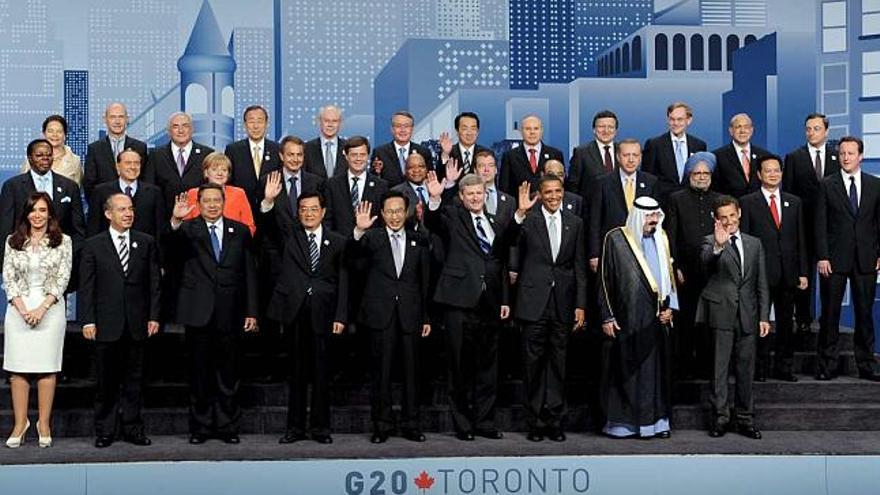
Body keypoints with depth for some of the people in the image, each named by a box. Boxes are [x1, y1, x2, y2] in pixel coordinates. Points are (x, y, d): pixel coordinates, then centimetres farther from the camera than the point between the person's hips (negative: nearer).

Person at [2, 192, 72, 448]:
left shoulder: (63, 241, 3)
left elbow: (63, 278, -2)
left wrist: (42, 308, -11)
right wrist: (22, 309, -8)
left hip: (50, 309, -2)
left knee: (47, 367, -1)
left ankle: (44, 423, 6)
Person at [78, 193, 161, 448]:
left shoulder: (146, 243, 8)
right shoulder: (93, 245, 3)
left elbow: (154, 282, 7)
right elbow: (86, 286, 1)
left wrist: (153, 316, 1)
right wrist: (88, 320, -6)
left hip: (137, 323, 2)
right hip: (106, 324, -1)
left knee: (134, 379, 7)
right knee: (106, 381, 4)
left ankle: (132, 428, 15)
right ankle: (104, 431, 12)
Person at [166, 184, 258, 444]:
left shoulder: (240, 231, 8)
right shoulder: (188, 229, 3)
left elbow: (249, 273, 8)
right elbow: (170, 247, -19)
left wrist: (251, 311, 2)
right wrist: (175, 221, -39)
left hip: (228, 313, 1)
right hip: (198, 312, -1)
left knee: (228, 373, 6)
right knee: (199, 373, 6)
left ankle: (227, 426, 15)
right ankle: (200, 427, 15)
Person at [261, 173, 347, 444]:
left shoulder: (337, 242, 8)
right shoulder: (289, 235, 9)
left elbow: (343, 282, 4)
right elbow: (271, 224, -11)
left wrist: (340, 316, -3)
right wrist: (269, 201, -31)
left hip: (322, 313, 0)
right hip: (293, 310, 0)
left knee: (320, 371, 3)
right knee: (296, 371, 7)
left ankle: (320, 426, 12)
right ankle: (295, 426, 13)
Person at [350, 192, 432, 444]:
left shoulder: (419, 241, 10)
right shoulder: (372, 237, 4)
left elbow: (425, 281, 11)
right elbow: (355, 254, -16)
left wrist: (426, 317, 8)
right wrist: (359, 231, -35)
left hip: (410, 315, 2)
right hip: (381, 314, -2)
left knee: (411, 371, 6)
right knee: (381, 371, 2)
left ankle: (410, 424, 14)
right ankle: (381, 425, 9)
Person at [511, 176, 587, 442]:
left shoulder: (575, 223, 8)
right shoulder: (528, 220, -1)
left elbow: (580, 267, 9)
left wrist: (580, 305, 4)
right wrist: (520, 213, -31)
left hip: (563, 302, 3)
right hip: (534, 300, -2)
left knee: (558, 363, 7)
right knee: (533, 363, 3)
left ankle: (555, 421, 15)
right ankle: (535, 422, 11)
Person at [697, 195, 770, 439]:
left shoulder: (754, 244, 14)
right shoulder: (711, 241, 2)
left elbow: (762, 284, 13)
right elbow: (705, 262, -22)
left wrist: (764, 316, 6)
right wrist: (718, 246, -41)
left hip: (748, 314, 4)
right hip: (721, 313, -3)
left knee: (746, 369, 8)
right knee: (719, 368, -2)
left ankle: (745, 419, 15)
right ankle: (720, 417, 4)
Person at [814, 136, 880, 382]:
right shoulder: (827, 185, 2)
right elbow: (820, 224, -1)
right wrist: (822, 257, -8)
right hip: (834, 259, -2)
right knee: (830, 313, 2)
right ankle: (827, 365, 9)